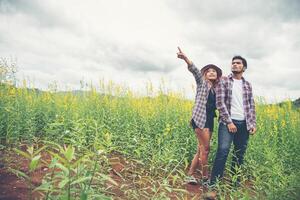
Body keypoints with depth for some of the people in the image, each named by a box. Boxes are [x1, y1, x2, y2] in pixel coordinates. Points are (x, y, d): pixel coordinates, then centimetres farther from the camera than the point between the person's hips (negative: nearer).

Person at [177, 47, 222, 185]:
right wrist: (185, 58, -32)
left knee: (201, 150, 7)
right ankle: (205, 177, 9)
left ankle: (190, 175, 15)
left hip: (210, 121, 7)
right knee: (205, 149, -5)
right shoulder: (202, 82, 4)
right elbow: (194, 70, -13)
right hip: (200, 119, -7)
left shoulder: (216, 89, 21)